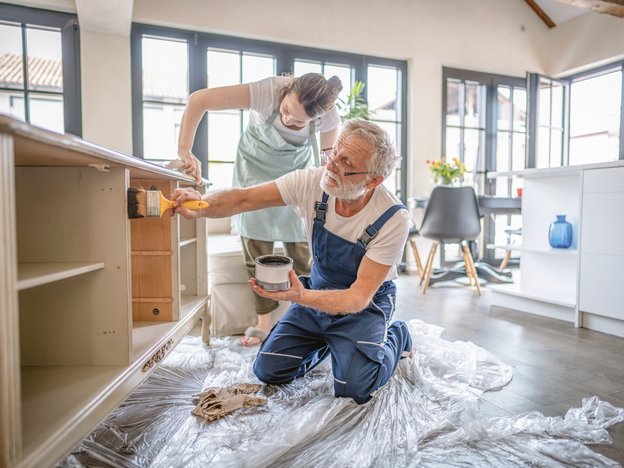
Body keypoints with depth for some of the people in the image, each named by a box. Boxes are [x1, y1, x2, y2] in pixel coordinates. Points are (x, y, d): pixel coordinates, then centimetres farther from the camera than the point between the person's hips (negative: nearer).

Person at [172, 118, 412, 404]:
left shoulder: (394, 219, -29)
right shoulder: (313, 182, -20)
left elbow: (359, 297, -29)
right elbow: (244, 199, -18)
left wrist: (301, 296, -46)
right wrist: (202, 206, -40)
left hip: (365, 302, -3)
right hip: (318, 290, 4)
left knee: (354, 389, -19)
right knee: (268, 370, -1)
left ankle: (395, 337, 12)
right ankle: (328, 342, 27)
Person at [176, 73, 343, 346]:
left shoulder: (328, 115, -25)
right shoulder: (269, 91, -33)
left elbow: (330, 150, -2)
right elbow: (198, 99, -32)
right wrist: (185, 150, -40)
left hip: (297, 170, 1)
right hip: (256, 168, -1)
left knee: (302, 249, -6)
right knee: (256, 249, -3)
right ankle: (264, 322, 10)